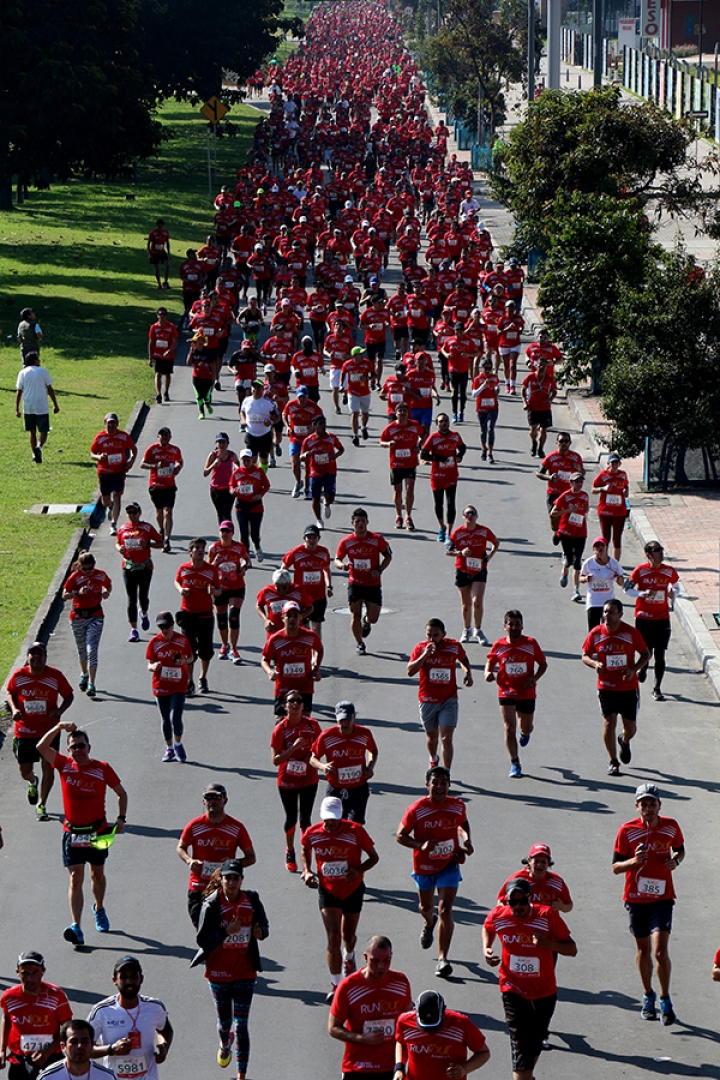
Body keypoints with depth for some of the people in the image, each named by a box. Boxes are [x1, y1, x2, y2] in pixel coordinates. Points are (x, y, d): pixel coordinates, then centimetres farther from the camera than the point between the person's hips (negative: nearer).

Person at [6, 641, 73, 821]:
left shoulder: (55, 676, -8)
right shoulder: (18, 675, -6)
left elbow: (69, 696, 3)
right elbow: (10, 692, 12)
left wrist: (60, 711, -15)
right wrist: (14, 708, -7)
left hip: (49, 730, -1)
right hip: (24, 730, 1)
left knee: (48, 768, -4)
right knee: (25, 771, 6)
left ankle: (42, 804, 15)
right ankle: (32, 783, 45)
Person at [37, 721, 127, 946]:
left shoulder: (102, 769, -4)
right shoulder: (64, 765, -3)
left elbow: (121, 793, 7)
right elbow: (41, 747, -15)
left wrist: (121, 817, -5)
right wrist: (59, 727, -22)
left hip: (98, 831, 1)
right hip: (72, 832, -1)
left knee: (97, 874, 19)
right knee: (76, 878, -9)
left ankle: (99, 909, 46)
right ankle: (76, 927, -18)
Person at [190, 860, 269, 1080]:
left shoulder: (252, 901, -5)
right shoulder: (212, 905, -14)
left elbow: (264, 926, 8)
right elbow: (202, 940, -14)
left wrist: (260, 932, -17)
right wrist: (227, 931, -29)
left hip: (245, 973, 0)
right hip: (218, 973, 0)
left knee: (241, 1025, -5)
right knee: (224, 1021, 16)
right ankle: (225, 1044, 53)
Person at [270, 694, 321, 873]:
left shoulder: (312, 725, -6)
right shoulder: (280, 729, -14)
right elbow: (275, 760, -17)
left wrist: (312, 755, -12)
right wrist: (294, 747, -29)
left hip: (309, 779, 1)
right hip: (287, 781, -1)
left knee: (305, 819, -5)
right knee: (291, 818, 12)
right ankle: (290, 853, 35)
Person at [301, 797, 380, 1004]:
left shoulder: (355, 831, -18)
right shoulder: (313, 833, -13)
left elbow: (374, 857, -8)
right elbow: (305, 849, 12)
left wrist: (359, 870, -27)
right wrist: (307, 870, -5)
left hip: (353, 890, 0)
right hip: (327, 891, 0)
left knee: (348, 935, 18)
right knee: (333, 937, -13)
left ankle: (349, 957, 55)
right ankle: (335, 985, -5)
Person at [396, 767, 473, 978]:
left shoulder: (458, 806, -9)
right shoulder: (416, 809, -18)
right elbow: (400, 836, -11)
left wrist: (466, 841, -6)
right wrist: (421, 845, -27)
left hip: (449, 864, 0)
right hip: (424, 866, 0)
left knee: (445, 910, -12)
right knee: (426, 907, 22)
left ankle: (442, 958, -9)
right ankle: (429, 923, 61)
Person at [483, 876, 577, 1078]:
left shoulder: (548, 916, -17)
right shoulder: (498, 916, -12)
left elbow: (572, 949, -13)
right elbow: (487, 928, 15)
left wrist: (548, 943, -31)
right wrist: (486, 949, -4)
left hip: (544, 992, 1)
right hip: (514, 992, -1)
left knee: (535, 1045, 21)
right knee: (521, 1048, -14)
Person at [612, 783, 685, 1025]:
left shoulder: (671, 826, -3)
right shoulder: (627, 830, -8)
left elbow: (680, 849, 16)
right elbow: (615, 867, -4)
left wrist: (675, 861, -7)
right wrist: (634, 861, -25)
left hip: (662, 897, -1)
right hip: (635, 898, 1)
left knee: (660, 951, -13)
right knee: (643, 950, 13)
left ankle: (665, 1002, 1)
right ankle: (648, 997, 32)